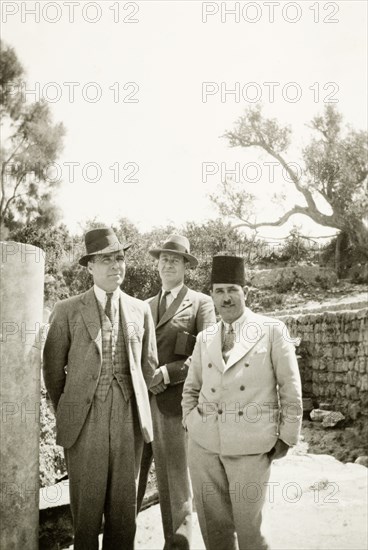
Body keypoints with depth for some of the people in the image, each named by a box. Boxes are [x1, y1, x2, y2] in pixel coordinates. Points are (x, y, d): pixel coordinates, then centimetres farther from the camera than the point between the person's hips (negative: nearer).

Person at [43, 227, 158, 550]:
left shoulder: (141, 310, 10)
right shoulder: (68, 311, 1)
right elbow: (53, 369, 5)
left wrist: (141, 409, 12)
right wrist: (65, 413, 9)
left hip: (129, 417, 2)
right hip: (85, 419, -2)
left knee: (125, 503, 9)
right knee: (86, 503, 5)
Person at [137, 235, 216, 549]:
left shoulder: (201, 303, 3)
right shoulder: (147, 306, 20)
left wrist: (167, 373, -15)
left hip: (173, 402, -4)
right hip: (139, 399, 5)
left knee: (174, 479, 4)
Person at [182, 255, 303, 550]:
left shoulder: (272, 330, -2)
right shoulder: (205, 338, 10)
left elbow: (290, 388, -1)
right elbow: (191, 387, 20)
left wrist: (286, 437, -1)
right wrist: (190, 422, 8)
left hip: (250, 446, -4)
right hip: (203, 444, 4)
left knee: (248, 526, 1)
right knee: (213, 524, 11)